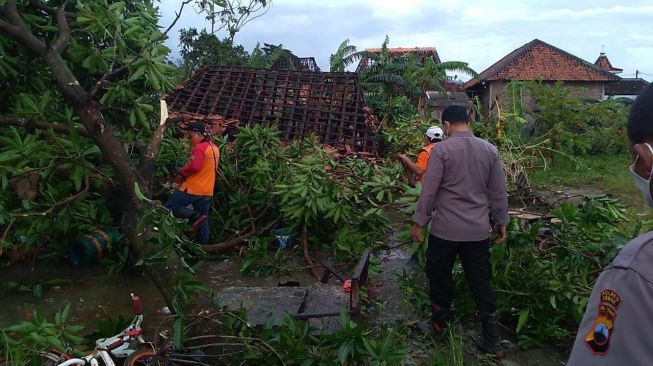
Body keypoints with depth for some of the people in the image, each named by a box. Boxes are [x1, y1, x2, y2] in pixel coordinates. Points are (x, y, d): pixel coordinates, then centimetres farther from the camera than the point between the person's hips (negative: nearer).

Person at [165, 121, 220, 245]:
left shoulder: (200, 148, -16)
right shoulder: (214, 147, 13)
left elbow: (194, 166, -28)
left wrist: (181, 173, -11)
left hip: (193, 189, -9)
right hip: (207, 191, 9)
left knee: (169, 208, -1)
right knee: (203, 223, 12)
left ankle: (196, 216, -15)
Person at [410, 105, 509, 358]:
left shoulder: (441, 150, -11)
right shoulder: (490, 150, 2)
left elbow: (429, 191, -11)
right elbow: (498, 192, 7)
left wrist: (418, 222, -3)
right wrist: (501, 222, 17)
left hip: (445, 228, -4)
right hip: (479, 229, 4)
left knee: (440, 278, 15)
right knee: (481, 283, 10)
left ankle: (440, 323, 30)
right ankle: (492, 340, 14)